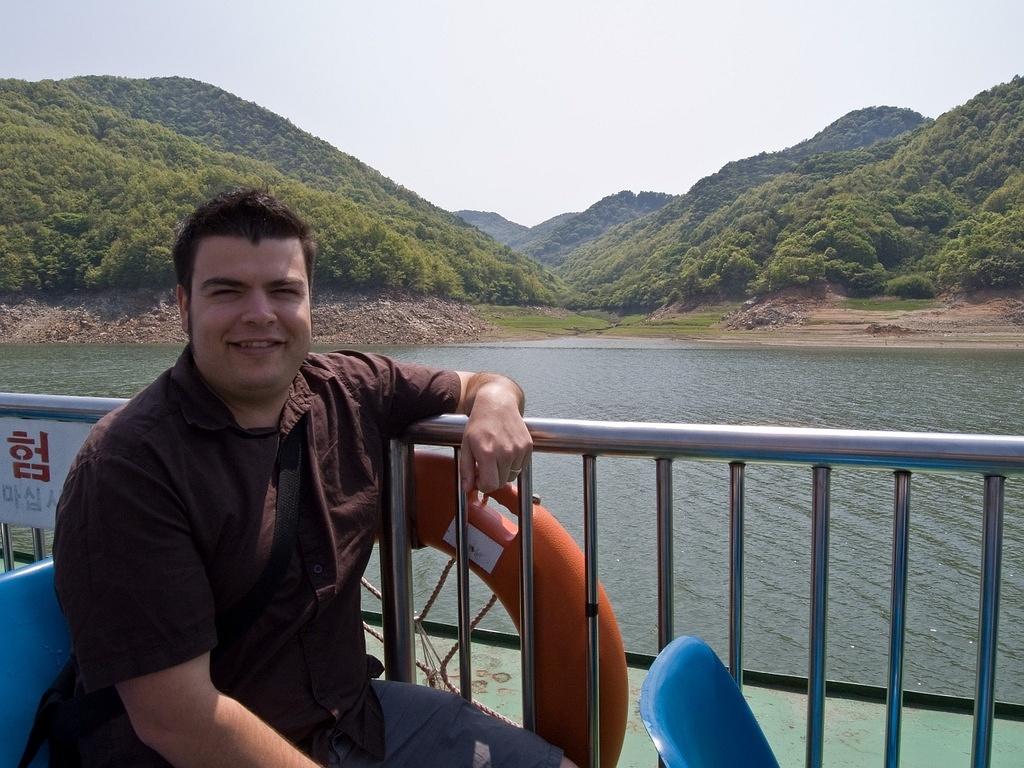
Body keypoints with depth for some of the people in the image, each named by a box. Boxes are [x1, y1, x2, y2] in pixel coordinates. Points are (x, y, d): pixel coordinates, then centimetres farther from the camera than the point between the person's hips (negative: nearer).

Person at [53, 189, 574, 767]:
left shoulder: (352, 390, -4)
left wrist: (495, 401, -11)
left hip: (355, 713, 6)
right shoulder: (127, 466, -20)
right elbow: (174, 717, -22)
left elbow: (476, 384, 12)